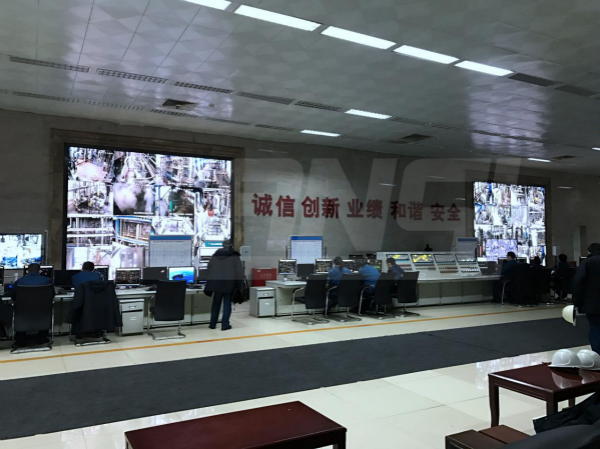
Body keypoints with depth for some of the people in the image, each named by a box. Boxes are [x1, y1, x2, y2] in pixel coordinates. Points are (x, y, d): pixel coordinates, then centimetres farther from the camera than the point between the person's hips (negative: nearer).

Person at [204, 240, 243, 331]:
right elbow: (239, 272, -7)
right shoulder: (235, 256, -5)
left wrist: (209, 285, 20)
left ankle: (213, 324, 20)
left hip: (217, 283, 4)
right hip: (229, 283, -4)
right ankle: (225, 324, 3)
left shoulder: (215, 255, 9)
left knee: (216, 304, 14)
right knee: (227, 304, 4)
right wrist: (239, 286, -2)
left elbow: (209, 271, 14)